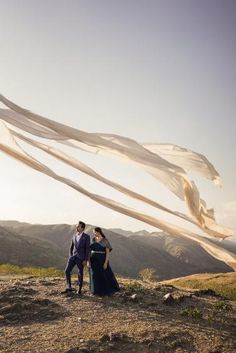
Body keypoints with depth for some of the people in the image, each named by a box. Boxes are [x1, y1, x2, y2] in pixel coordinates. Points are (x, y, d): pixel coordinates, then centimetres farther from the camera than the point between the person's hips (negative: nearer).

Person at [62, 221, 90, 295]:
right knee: (67, 271, -1)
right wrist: (70, 256, 6)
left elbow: (87, 249, -9)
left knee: (80, 273, 3)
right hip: (73, 256, 5)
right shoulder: (74, 235, 10)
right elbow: (71, 247, 15)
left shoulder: (86, 237, -7)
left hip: (81, 258, -5)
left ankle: (79, 289, 19)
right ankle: (69, 288, 11)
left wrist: (86, 260, -13)